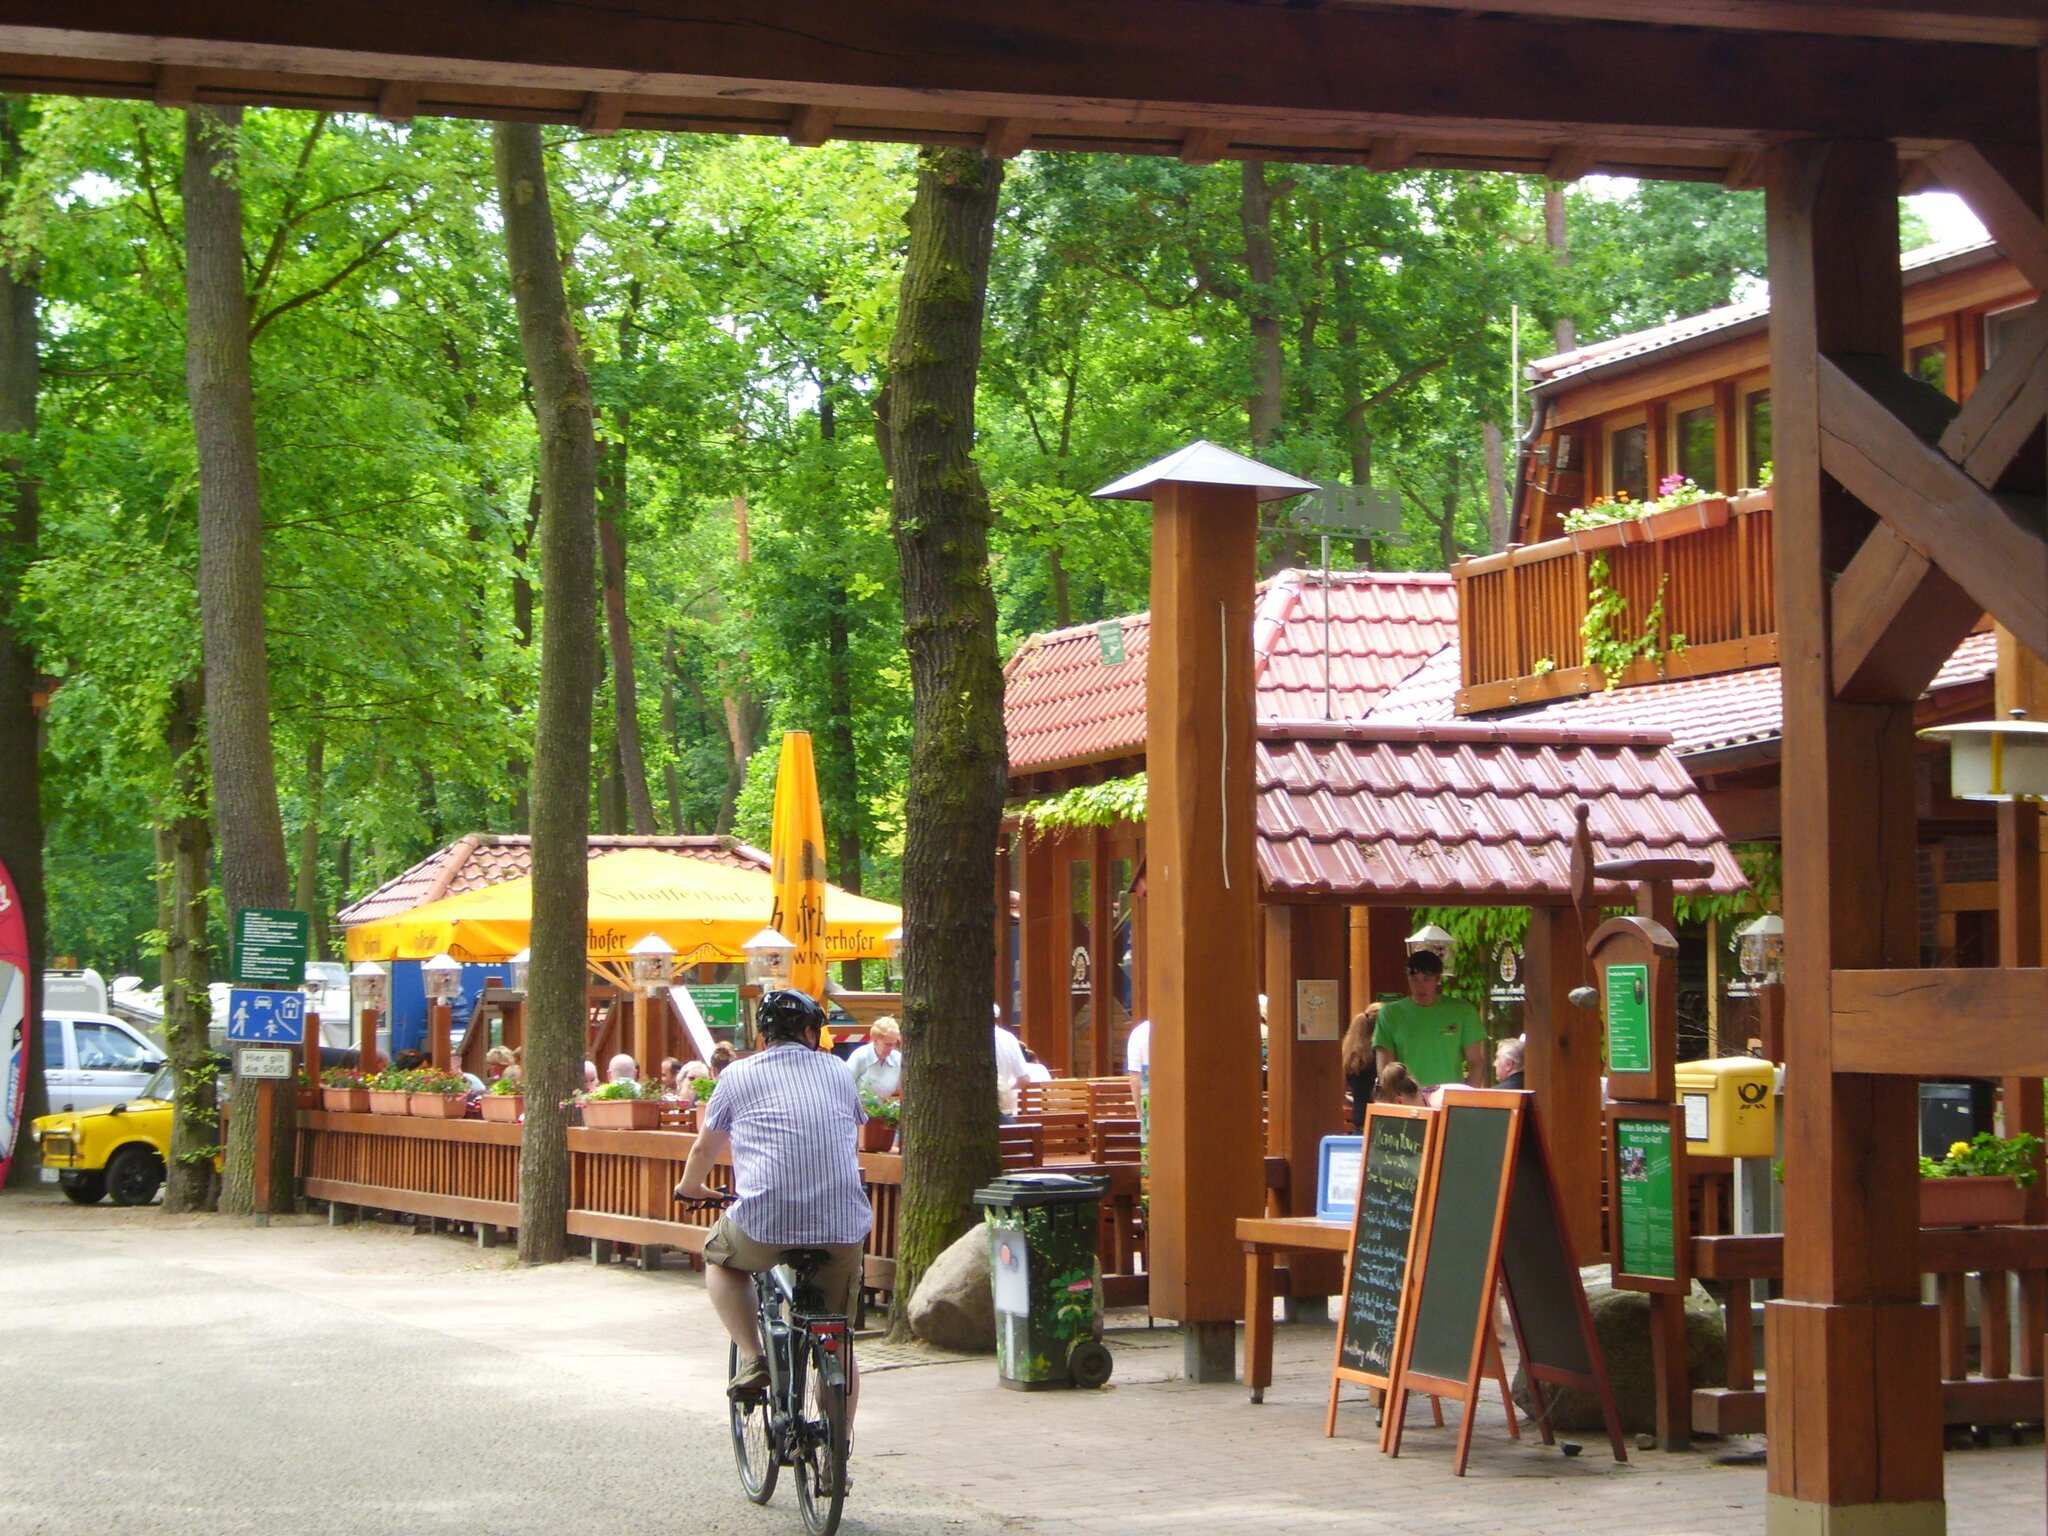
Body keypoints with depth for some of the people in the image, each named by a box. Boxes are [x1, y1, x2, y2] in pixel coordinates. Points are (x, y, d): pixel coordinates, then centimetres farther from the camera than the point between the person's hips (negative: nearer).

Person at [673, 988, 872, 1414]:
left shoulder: (738, 1075, 12)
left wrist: (690, 1187, 44)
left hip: (765, 1223, -2)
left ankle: (752, 1358, 13)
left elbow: (705, 1148, 23)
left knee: (719, 1258, 29)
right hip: (843, 1227, 2)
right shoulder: (838, 1071, 18)